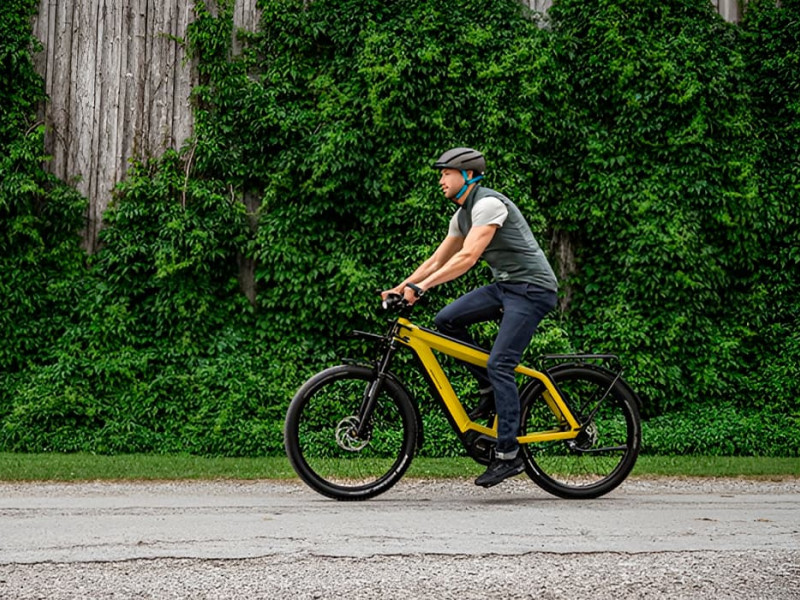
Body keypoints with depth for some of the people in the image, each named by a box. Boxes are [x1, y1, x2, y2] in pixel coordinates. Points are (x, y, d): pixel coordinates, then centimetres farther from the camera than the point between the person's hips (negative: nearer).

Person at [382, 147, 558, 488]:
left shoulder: (488, 204, -18)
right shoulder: (462, 215, 13)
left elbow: (468, 257, -28)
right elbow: (438, 260, 17)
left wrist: (421, 286, -32)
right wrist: (400, 288, 8)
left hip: (532, 288, -9)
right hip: (505, 285, 9)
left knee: (499, 364, -16)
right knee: (446, 320, -4)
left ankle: (508, 456, -13)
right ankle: (488, 390, 7)